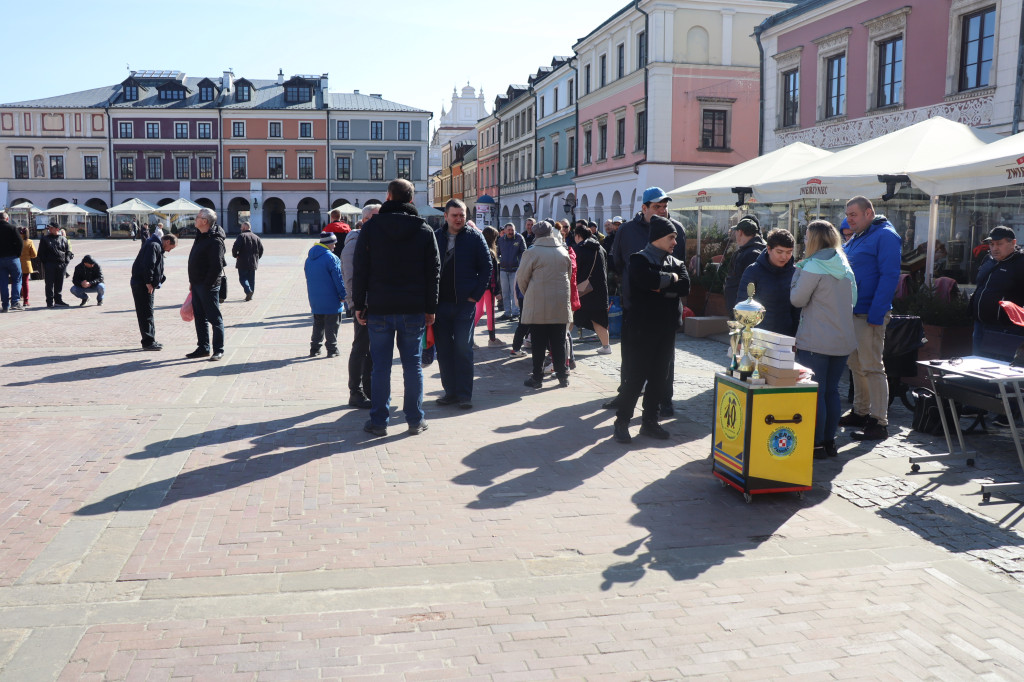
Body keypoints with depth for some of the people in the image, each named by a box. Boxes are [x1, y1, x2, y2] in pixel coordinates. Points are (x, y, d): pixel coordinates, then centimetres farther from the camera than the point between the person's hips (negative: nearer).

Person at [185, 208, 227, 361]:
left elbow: (217, 267, -22)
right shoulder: (201, 237, 13)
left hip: (208, 286, -10)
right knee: (200, 317, 15)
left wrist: (207, 284, -20)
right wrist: (192, 282, 16)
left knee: (214, 318, -2)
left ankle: (219, 350, 5)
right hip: (197, 285, 10)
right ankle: (203, 348, 24)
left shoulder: (215, 241, -18)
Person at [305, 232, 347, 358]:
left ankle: (314, 349, 18)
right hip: (331, 300, -7)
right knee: (332, 326, 3)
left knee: (318, 325, 17)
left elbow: (308, 276, 16)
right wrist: (343, 295, -7)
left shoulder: (309, 258, 8)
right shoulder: (331, 258, -17)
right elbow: (338, 279, -16)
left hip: (315, 299, 7)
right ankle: (332, 350, 7)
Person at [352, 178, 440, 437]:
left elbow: (359, 269, -1)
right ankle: (415, 420, 13)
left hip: (379, 308, -1)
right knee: (412, 364, 8)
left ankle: (379, 421, 9)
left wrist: (359, 304, 5)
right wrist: (431, 307, 8)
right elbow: (433, 272, 3)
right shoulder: (424, 230, 2)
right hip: (414, 309, 1)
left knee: (381, 366, 4)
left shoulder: (370, 227, -2)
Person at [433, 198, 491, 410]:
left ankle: (464, 394, 4)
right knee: (443, 349, 7)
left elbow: (487, 267, 1)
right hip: (441, 303, 3)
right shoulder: (436, 237, 7)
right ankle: (450, 391, 17)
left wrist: (476, 295, -6)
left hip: (465, 303, -3)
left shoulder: (474, 237, 0)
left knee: (463, 348, -3)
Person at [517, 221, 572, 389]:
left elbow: (521, 278, -4)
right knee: (559, 342, 11)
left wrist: (527, 294, 14)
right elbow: (569, 275, 17)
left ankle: (537, 377, 6)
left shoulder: (532, 252, -8)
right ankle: (563, 375, 16)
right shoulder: (563, 251, 7)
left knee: (538, 343, 2)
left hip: (538, 305, -4)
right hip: (560, 306, 4)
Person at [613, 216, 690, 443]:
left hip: (667, 329, 6)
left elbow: (685, 286, -5)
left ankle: (650, 421, 20)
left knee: (659, 377, 10)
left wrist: (660, 287, -14)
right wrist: (670, 278, -11)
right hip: (644, 328, -6)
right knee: (636, 376, -4)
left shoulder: (676, 263, 13)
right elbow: (647, 279, -26)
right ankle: (622, 422, 5)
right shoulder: (639, 260, -5)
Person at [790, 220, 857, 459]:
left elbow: (797, 299, -8)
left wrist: (797, 272, 1)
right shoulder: (845, 267, 11)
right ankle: (830, 441, 19)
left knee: (815, 392, -1)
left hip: (815, 341, -7)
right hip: (843, 339, 7)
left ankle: (817, 444, 3)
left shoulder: (813, 267, -13)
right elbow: (852, 300, 17)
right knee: (832, 390, 13)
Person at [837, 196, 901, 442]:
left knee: (871, 367, -7)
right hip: (851, 312, 9)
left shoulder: (885, 236, -11)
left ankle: (879, 423, -3)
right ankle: (860, 412, 26)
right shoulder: (856, 238, 17)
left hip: (870, 314, -9)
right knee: (855, 364, 15)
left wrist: (876, 315, -22)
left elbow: (889, 276, -17)